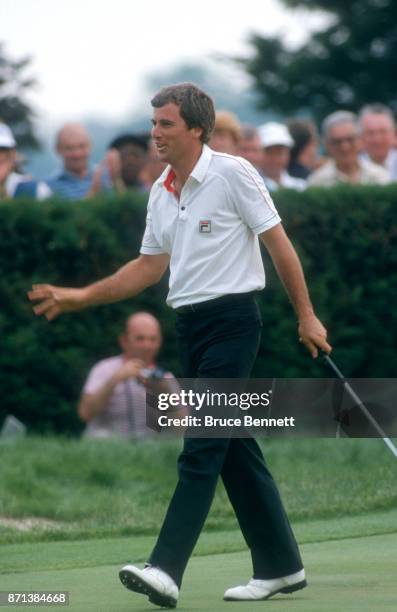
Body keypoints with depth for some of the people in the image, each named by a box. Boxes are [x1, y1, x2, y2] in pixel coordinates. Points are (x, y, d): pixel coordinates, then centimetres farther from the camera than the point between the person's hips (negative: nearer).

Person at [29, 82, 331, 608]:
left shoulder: (232, 174, -11)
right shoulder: (161, 193, 11)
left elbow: (278, 245, -9)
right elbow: (150, 267, 16)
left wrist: (306, 316, -10)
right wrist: (77, 297, 10)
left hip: (232, 320, -8)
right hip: (191, 326, 8)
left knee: (202, 448, -13)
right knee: (235, 449, 9)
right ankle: (280, 565, 16)